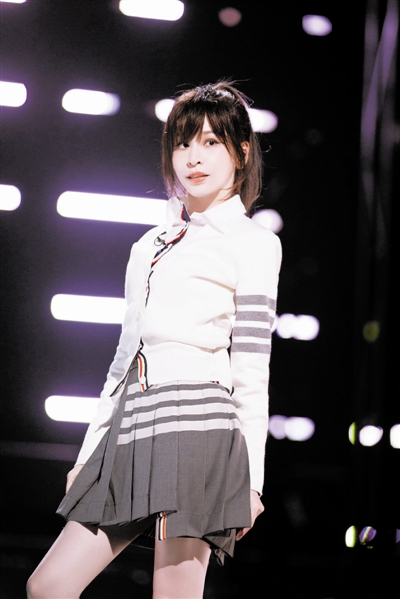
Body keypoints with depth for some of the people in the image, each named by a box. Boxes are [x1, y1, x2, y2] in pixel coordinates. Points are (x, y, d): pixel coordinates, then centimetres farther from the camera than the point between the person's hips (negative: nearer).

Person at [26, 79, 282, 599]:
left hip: (195, 420, -7)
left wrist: (251, 476, -6)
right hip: (132, 426, 7)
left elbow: (252, 368, -1)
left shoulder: (251, 242, 4)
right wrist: (88, 454, 19)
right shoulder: (150, 246, 23)